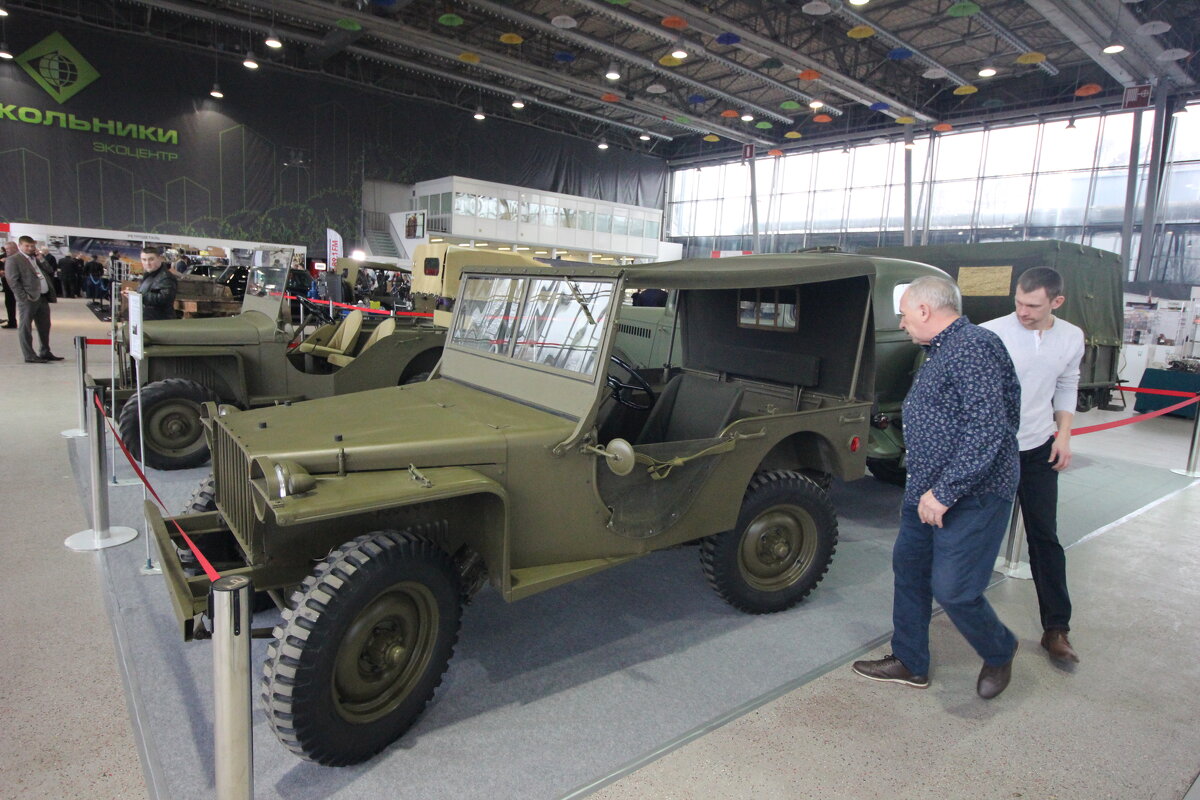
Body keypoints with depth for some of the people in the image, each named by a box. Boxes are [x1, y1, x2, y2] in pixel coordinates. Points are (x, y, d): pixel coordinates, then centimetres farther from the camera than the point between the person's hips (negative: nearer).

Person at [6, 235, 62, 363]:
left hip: (43, 297, 7)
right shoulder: (13, 259, -3)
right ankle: (29, 356, 4)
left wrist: (40, 258, 3)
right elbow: (13, 281, -10)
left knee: (44, 327, 14)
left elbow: (49, 271, 12)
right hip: (28, 299, -7)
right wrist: (24, 297, -16)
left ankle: (45, 353, 24)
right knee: (25, 328, 1)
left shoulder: (35, 258, 18)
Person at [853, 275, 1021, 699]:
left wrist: (944, 492, -24)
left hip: (970, 498, -10)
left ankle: (999, 652, 28)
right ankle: (909, 664, 29)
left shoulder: (974, 348, -20)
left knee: (952, 589, -3)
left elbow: (988, 433, -27)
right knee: (908, 569, 14)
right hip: (927, 491, 10)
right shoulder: (940, 351, 13)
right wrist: (924, 488, 17)